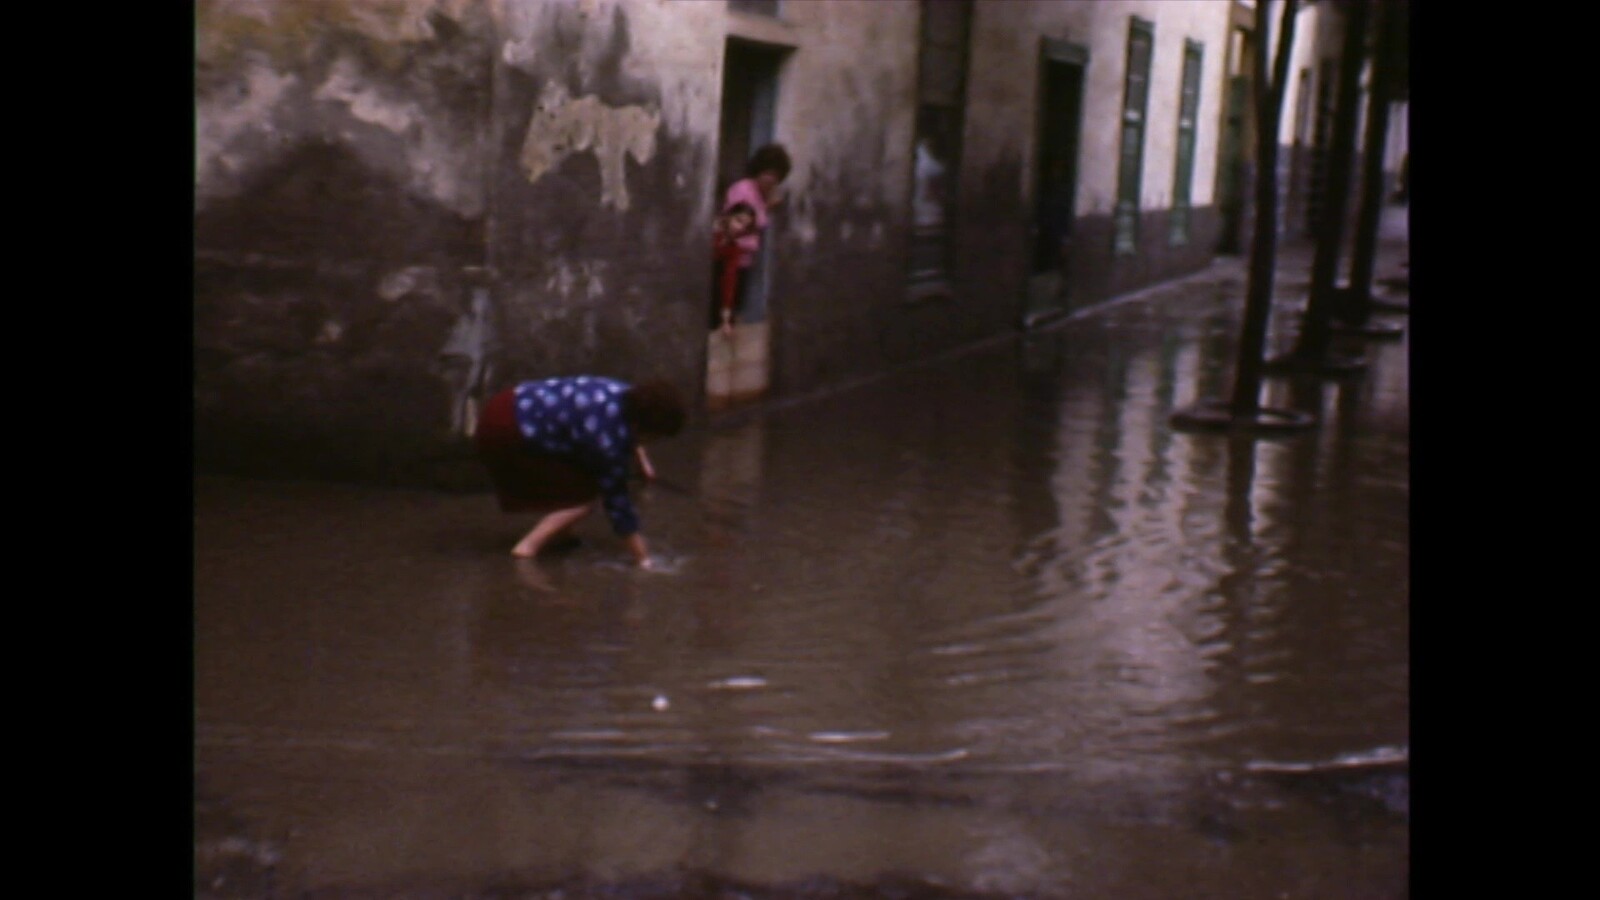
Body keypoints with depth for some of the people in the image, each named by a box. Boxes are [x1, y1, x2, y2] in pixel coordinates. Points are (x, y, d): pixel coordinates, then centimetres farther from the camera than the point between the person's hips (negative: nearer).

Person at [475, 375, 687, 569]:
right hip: (508, 435, -10)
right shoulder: (610, 438, -27)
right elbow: (615, 497, -20)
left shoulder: (626, 395, -3)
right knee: (583, 496, -7)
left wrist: (641, 457, 18)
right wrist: (642, 557, -14)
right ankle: (528, 547, -12)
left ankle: (558, 533, 26)